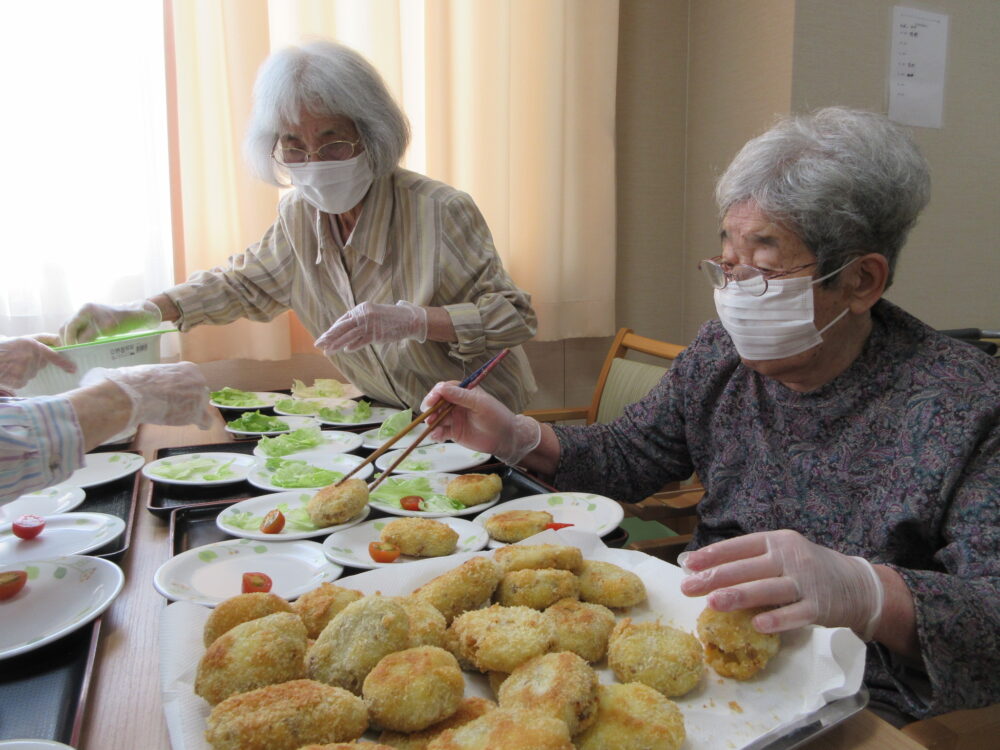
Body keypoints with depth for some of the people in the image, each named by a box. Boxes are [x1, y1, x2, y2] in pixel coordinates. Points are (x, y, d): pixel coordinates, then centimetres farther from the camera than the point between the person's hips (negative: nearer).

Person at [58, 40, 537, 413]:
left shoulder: (440, 212, -20)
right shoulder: (299, 216, -1)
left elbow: (514, 317, -17)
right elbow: (244, 283, 16)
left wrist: (411, 319, -31)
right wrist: (142, 313, 5)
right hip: (390, 425, 6)